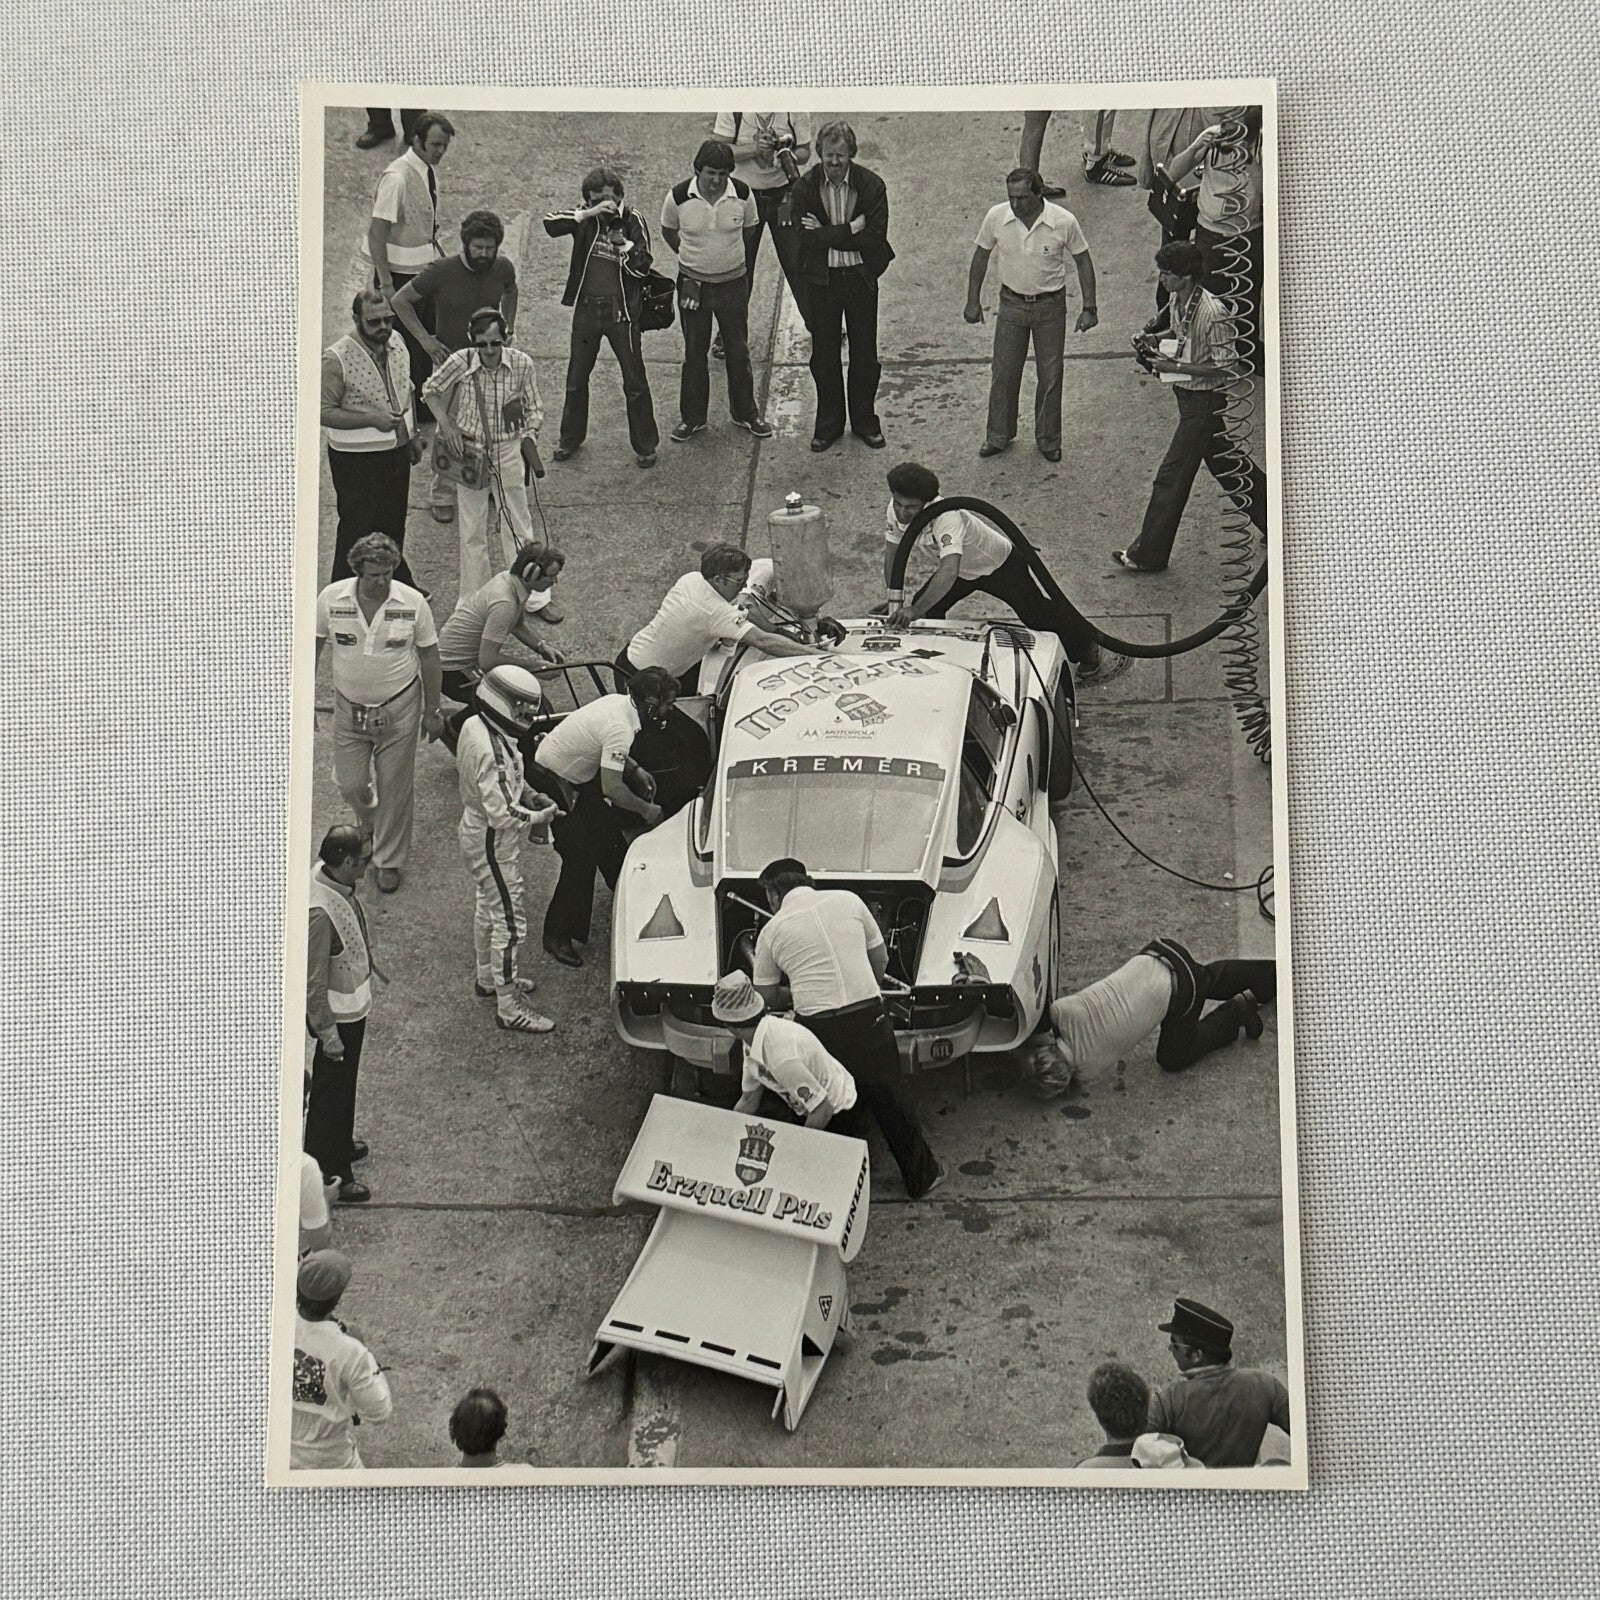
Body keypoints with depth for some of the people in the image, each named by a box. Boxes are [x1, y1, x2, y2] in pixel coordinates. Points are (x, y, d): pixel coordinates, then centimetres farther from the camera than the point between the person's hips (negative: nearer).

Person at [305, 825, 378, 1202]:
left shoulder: (333, 880, -8)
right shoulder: (319, 911, -36)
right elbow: (313, 980, -28)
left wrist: (369, 965, 23)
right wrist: (328, 1032, -20)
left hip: (353, 1004, 9)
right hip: (337, 1013, -9)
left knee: (342, 1084, 27)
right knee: (331, 1090, 9)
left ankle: (340, 1145, 48)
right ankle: (329, 1173, 25)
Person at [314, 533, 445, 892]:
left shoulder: (412, 603, -15)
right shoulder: (331, 599, -13)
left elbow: (429, 655, -3)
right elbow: (314, 646, 3)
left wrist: (432, 710, 2)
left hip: (399, 708, -1)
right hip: (350, 708, 1)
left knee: (394, 787, 7)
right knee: (350, 785, 9)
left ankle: (389, 859, 26)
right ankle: (371, 826, 45)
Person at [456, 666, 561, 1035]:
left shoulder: (476, 726, -2)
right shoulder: (489, 750, -33)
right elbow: (501, 814, -32)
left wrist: (528, 793, 4)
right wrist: (540, 817, -17)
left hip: (477, 832, 11)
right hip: (493, 843, -11)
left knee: (489, 908, 27)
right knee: (509, 922, -1)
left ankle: (489, 978, 46)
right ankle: (509, 1008, 8)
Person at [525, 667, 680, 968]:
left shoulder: (620, 703, -2)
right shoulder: (621, 728, -31)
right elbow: (611, 788, -31)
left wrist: (635, 769, 11)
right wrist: (646, 810, -17)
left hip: (575, 772, 10)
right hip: (551, 782, -10)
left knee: (606, 831, 24)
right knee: (580, 858, -10)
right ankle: (557, 937, -2)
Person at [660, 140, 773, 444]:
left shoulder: (742, 194, -13)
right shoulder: (678, 197, -16)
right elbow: (668, 231, 5)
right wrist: (691, 255, 9)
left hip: (732, 282, 1)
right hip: (693, 283, -1)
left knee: (738, 351, 11)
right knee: (694, 353, 10)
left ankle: (746, 413, 28)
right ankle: (692, 418, 24)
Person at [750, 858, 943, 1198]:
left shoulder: (772, 931, 5)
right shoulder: (848, 901, 7)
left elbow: (766, 997, 13)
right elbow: (881, 959, 16)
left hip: (818, 1027, -1)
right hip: (869, 1016, 1)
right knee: (888, 1102, 15)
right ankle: (922, 1178, 27)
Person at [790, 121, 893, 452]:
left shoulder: (871, 185, -10)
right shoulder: (804, 187, -8)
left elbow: (875, 238, -16)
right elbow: (803, 238, -15)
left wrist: (825, 234, -18)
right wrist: (848, 232, -21)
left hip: (860, 277, 0)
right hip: (821, 279, 0)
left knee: (864, 351, 10)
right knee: (824, 353, 10)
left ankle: (864, 420, 25)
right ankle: (828, 423, 24)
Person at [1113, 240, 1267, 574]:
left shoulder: (1211, 312, -25)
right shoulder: (1177, 302, 2)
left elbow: (1226, 367, -22)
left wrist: (1175, 367, -24)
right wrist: (1157, 347, 4)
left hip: (1205, 402, -9)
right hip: (1189, 395, 9)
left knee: (1171, 477, -3)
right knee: (1227, 465, 20)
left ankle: (1148, 554, 6)